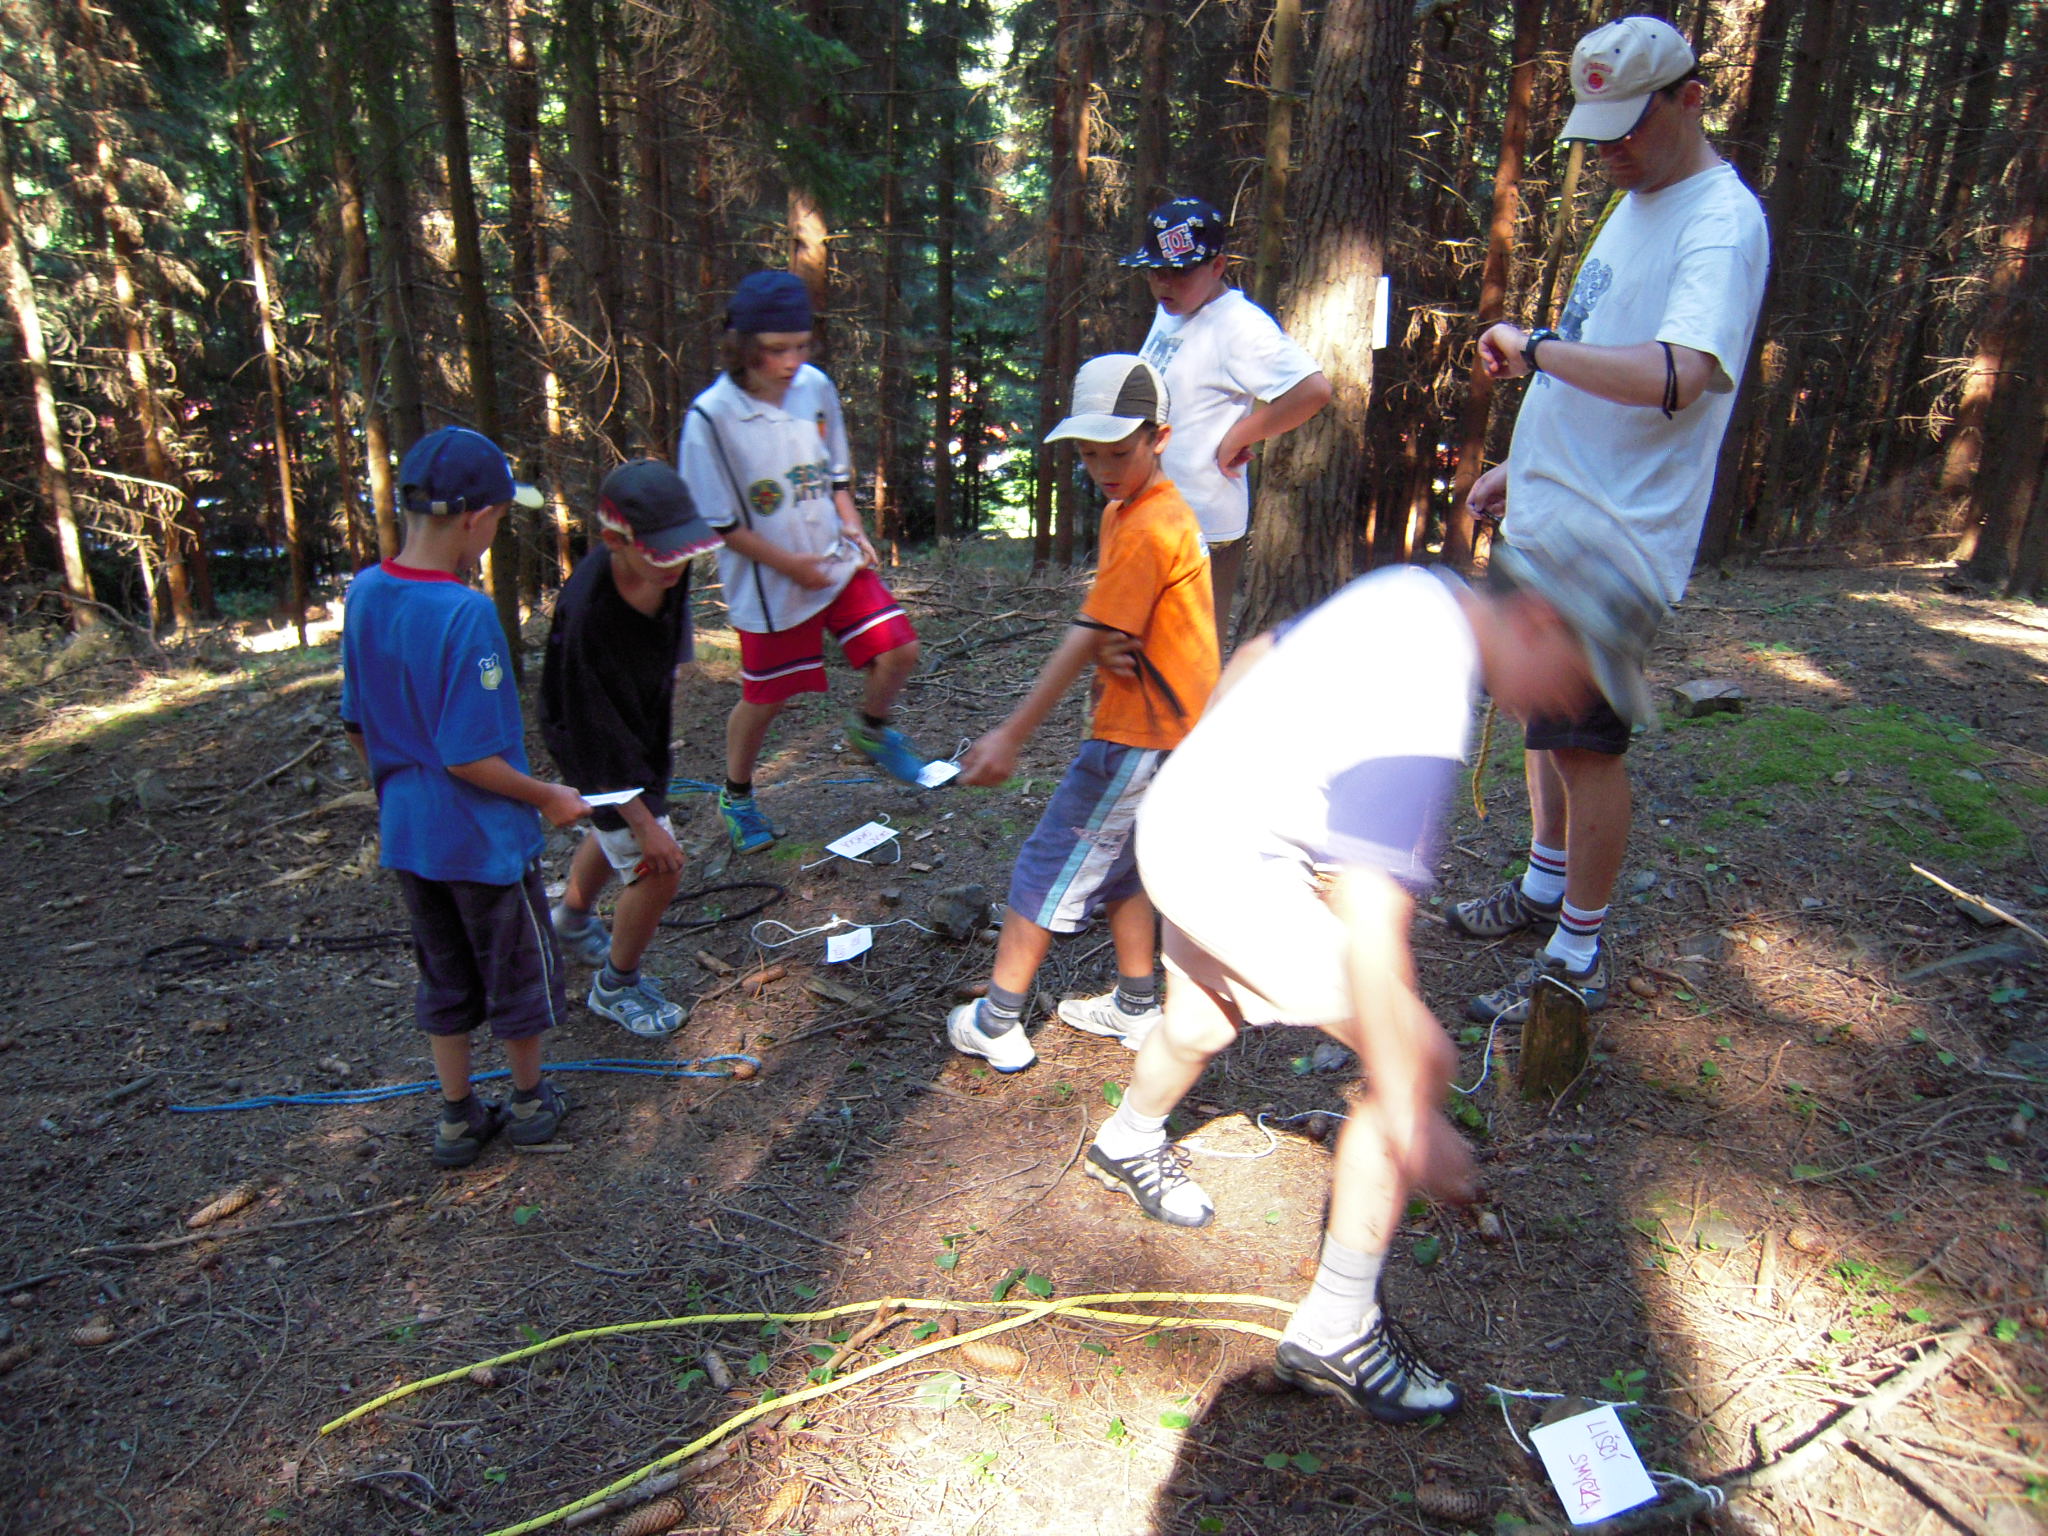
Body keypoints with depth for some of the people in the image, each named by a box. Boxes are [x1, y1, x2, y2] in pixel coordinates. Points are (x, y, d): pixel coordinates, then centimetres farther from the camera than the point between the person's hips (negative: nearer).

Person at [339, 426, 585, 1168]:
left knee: (445, 978, 22)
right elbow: (468, 757, -25)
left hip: (406, 834, 7)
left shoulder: (363, 593, -4)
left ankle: (458, 1117, 35)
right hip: (483, 837, -6)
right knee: (519, 972, 17)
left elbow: (356, 724, 5)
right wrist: (547, 798, -11)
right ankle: (530, 1100, 36)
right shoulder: (466, 614, -27)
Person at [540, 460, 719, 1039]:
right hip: (601, 749, -7)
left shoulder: (669, 570, -21)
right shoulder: (585, 616, -40)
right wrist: (644, 823, -25)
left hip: (646, 721, 8)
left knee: (615, 837, 28)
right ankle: (616, 986, 19)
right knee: (654, 866, -7)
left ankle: (572, 921, 58)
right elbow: (596, 742, -31)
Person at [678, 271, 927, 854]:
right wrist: (790, 564, -14)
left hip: (837, 561, 4)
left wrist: (853, 529, -4)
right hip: (768, 586, -4)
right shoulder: (711, 417, -18)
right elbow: (717, 522, -13)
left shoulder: (816, 387, -4)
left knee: (898, 651, -4)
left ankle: (869, 729, 29)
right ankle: (736, 796, 34)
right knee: (764, 698, 8)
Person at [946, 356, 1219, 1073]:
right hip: (1173, 728, 10)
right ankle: (1136, 1007, 33)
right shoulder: (1123, 510, 11)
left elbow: (1084, 640, -24)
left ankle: (995, 1025, 9)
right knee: (1118, 863, 21)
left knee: (1048, 867, -1)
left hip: (1139, 738, -10)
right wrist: (1112, 645, -18)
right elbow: (1097, 627, 8)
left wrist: (1012, 735, -23)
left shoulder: (1147, 529, -21)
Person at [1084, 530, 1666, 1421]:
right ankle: (1335, 1331, 2)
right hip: (1232, 868, -10)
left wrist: (1222, 769, 29)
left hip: (1184, 817, 10)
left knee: (1201, 1025, 31)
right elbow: (1371, 933, -35)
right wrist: (1411, 1120, -31)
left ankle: (1127, 1145, 60)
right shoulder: (1421, 716, -30)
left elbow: (1254, 657, 14)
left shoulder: (1422, 594, -1)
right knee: (1418, 1059, -9)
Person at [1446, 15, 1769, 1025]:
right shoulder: (1634, 202, 16)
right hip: (1550, 523, 10)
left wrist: (1536, 348, -24)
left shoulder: (1721, 223, -15)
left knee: (1586, 743, -4)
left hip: (1611, 542, -10)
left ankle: (1577, 959, 10)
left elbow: (1675, 376, -32)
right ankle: (1544, 889, 37)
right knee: (1546, 722, 19)